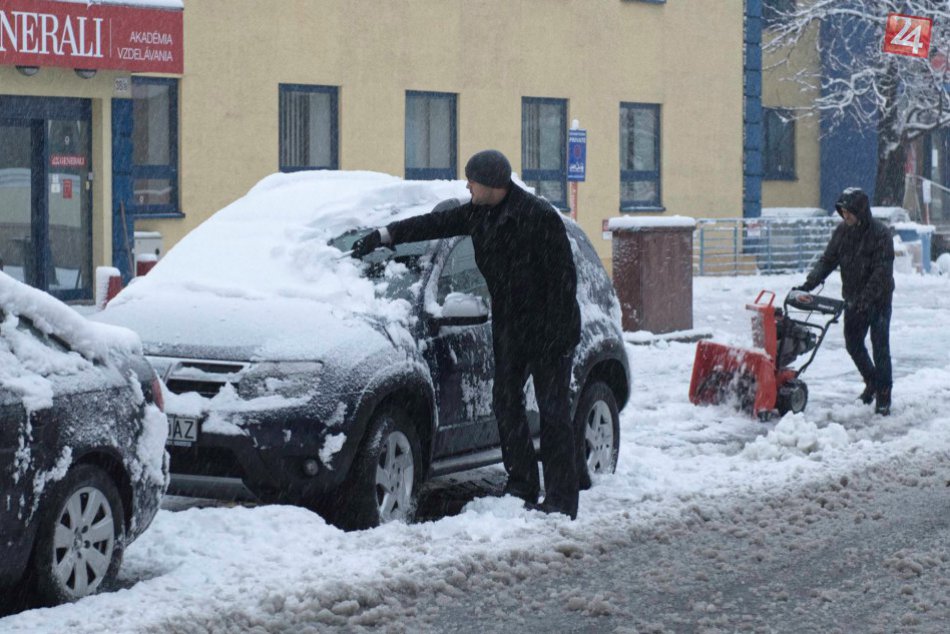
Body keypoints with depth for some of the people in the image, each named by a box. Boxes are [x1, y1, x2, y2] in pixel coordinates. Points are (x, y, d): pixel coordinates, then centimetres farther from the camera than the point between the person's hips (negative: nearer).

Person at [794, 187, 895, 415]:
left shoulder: (880, 234, -17)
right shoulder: (842, 231, 2)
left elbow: (882, 272, -22)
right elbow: (827, 260, 2)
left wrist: (866, 299, -31)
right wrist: (809, 284, -12)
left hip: (878, 300, -6)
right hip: (853, 300, 6)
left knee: (880, 348, -4)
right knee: (853, 345, 13)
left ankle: (883, 398, 3)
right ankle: (872, 382, 35)